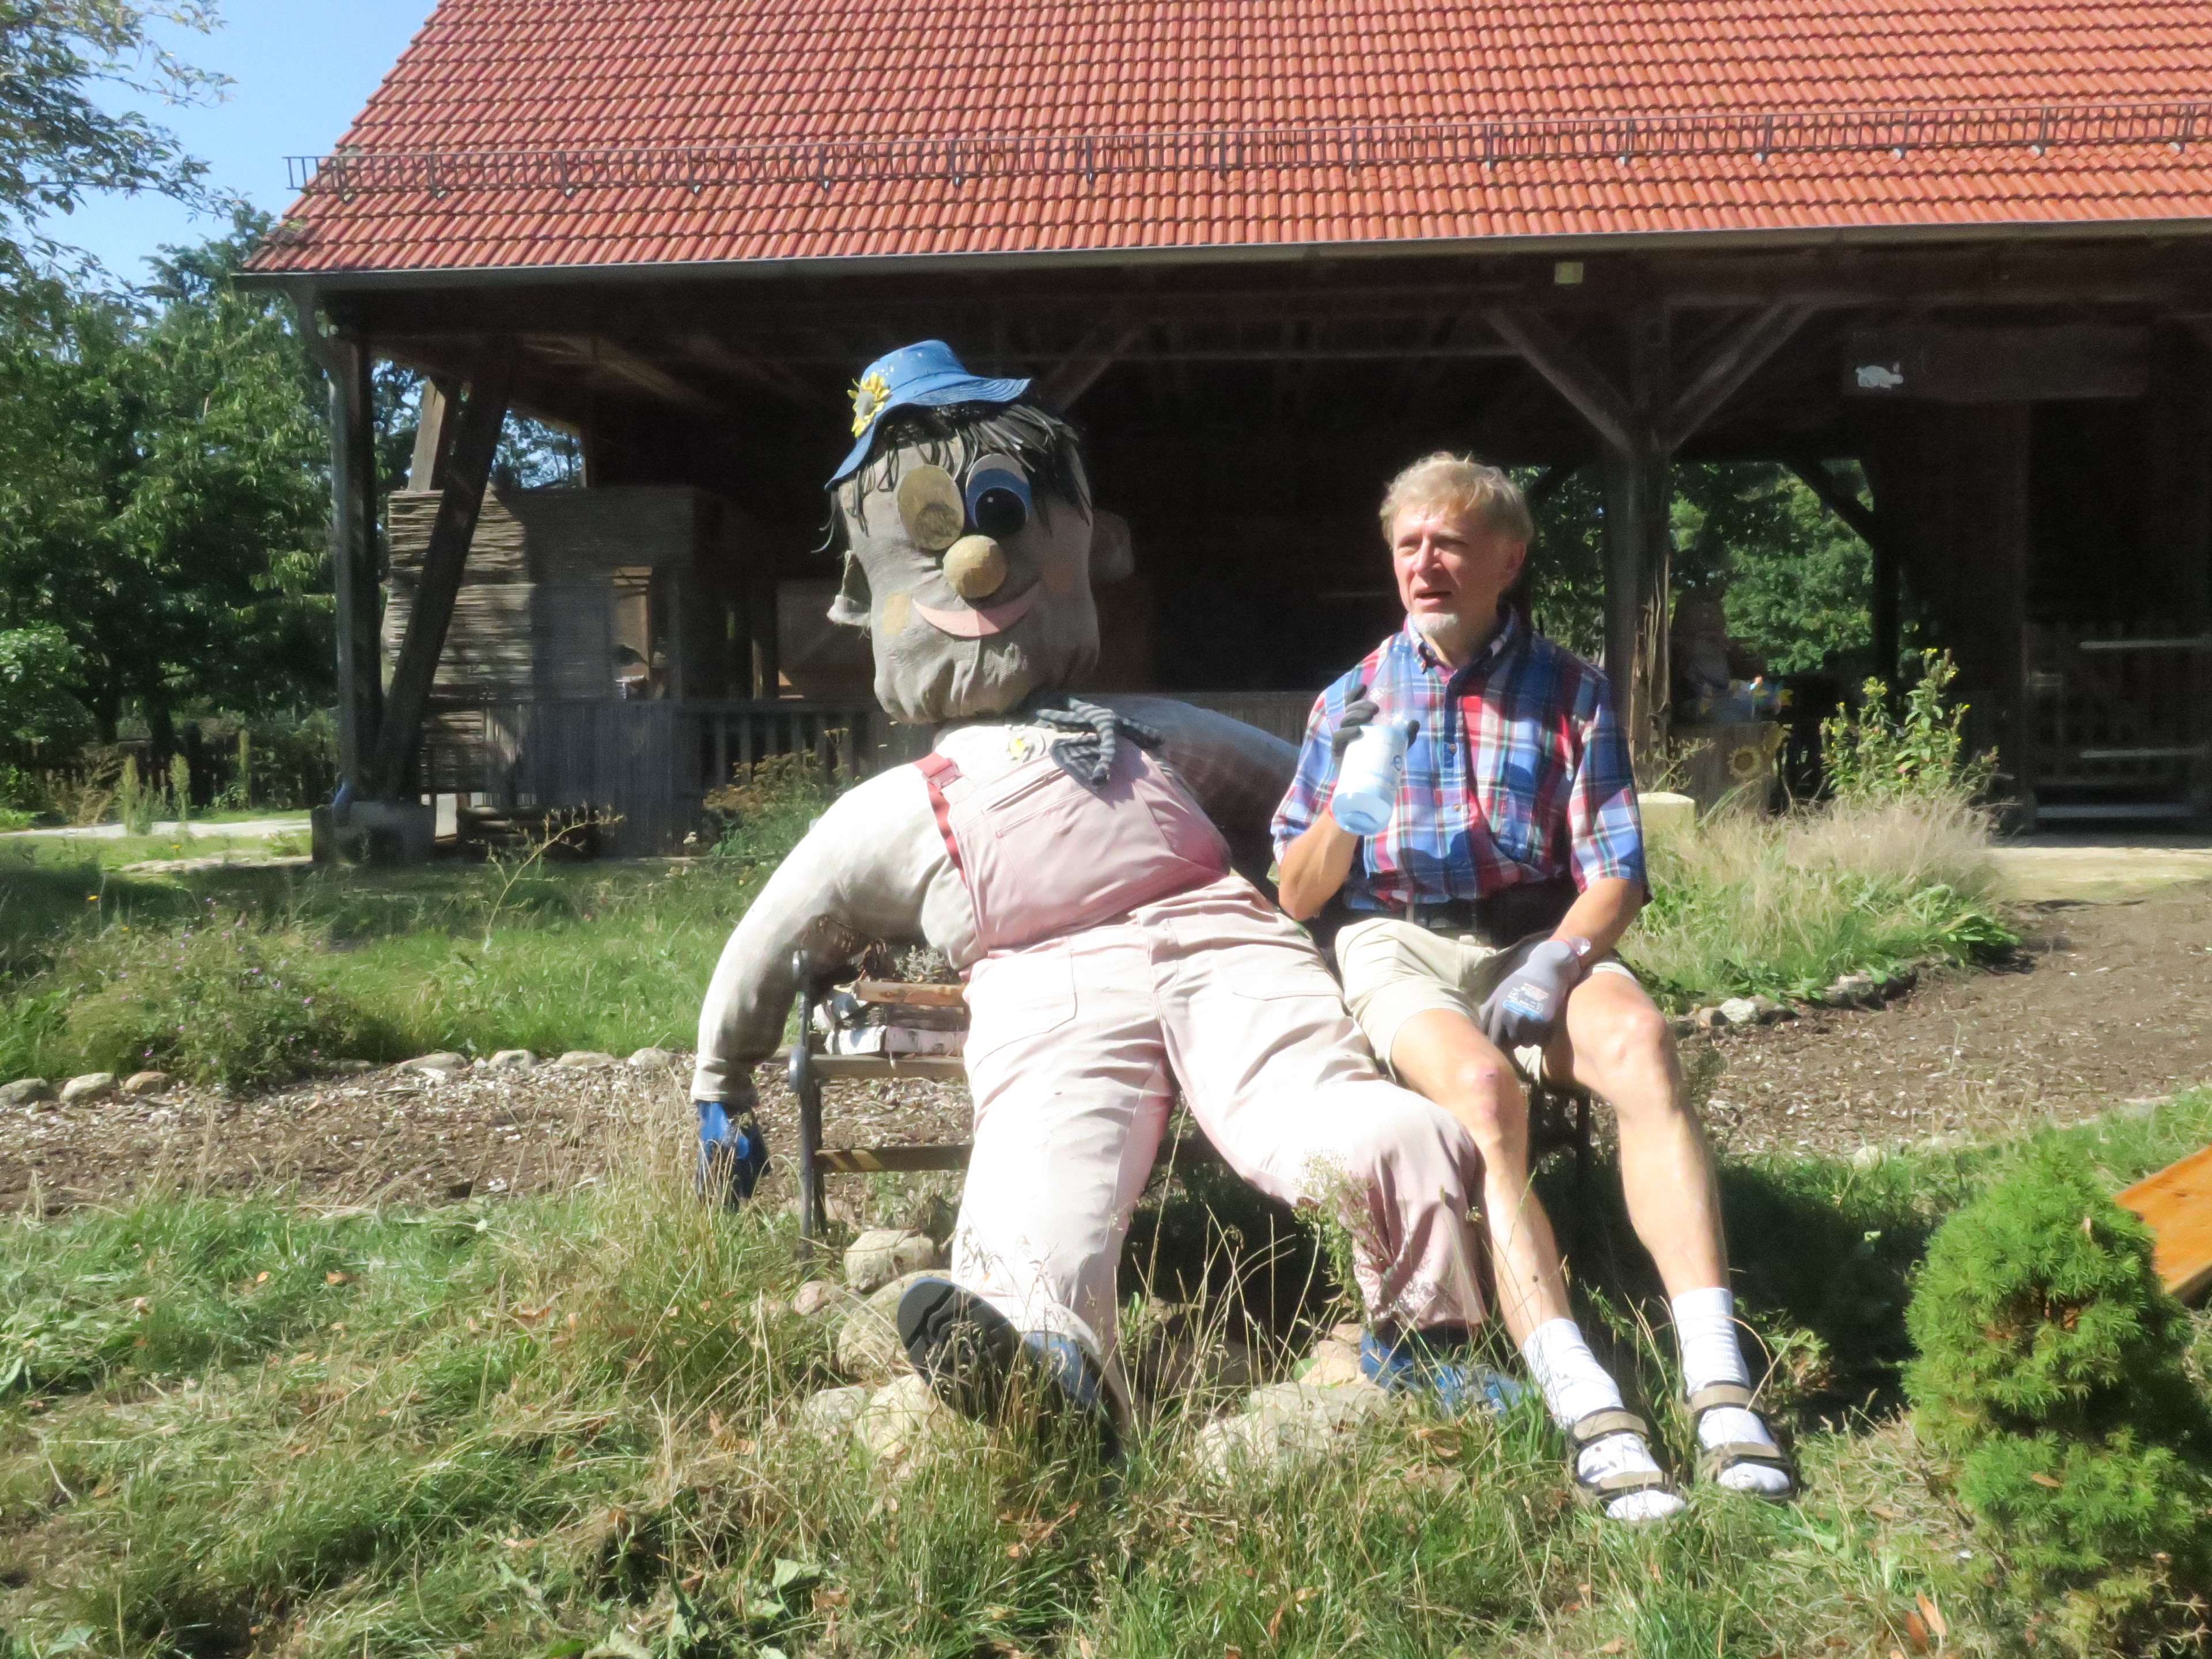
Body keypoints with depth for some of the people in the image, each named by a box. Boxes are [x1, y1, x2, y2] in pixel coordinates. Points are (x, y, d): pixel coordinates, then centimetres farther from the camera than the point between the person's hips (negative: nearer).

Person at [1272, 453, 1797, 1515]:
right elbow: (1295, 897, 8)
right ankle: (1587, 1412, -39)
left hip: (1539, 938, 1)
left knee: (1640, 1040, -32)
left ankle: (1719, 1385, -35)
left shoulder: (1569, 692, 11)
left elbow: (1615, 876, 5)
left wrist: (1555, 962, -16)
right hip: (1398, 946, -1)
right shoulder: (1353, 699, 11)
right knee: (1481, 1084, -34)